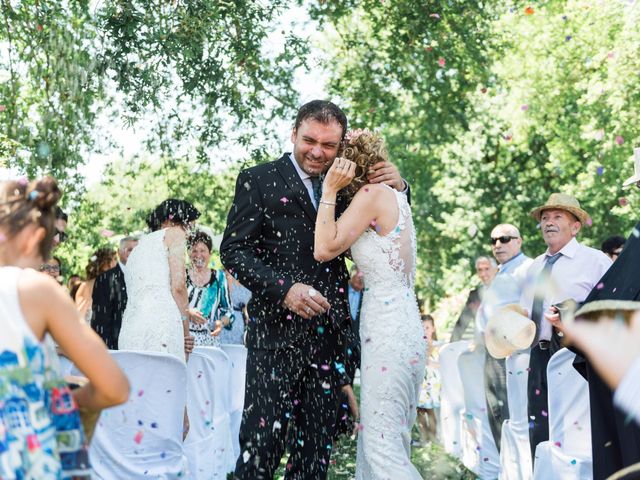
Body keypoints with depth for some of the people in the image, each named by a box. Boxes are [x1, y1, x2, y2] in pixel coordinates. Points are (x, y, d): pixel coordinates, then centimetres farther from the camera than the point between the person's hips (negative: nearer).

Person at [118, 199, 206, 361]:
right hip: (161, 326, -7)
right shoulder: (174, 233, 9)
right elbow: (178, 286, -2)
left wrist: (185, 313, 37)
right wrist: (186, 333, 4)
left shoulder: (139, 246, 30)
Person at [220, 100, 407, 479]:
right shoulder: (259, 181, 3)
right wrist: (284, 289, -18)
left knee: (318, 448, 9)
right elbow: (233, 250, -4)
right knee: (262, 442, -7)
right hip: (277, 331, -4)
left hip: (330, 333, 4)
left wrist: (397, 187, 5)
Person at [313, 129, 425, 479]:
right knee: (387, 440, 10)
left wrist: (330, 191, -7)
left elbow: (324, 249, -13)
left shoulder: (372, 194, -9)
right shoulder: (393, 196, 17)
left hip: (387, 330, -10)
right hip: (403, 323, 10)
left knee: (382, 444, -9)